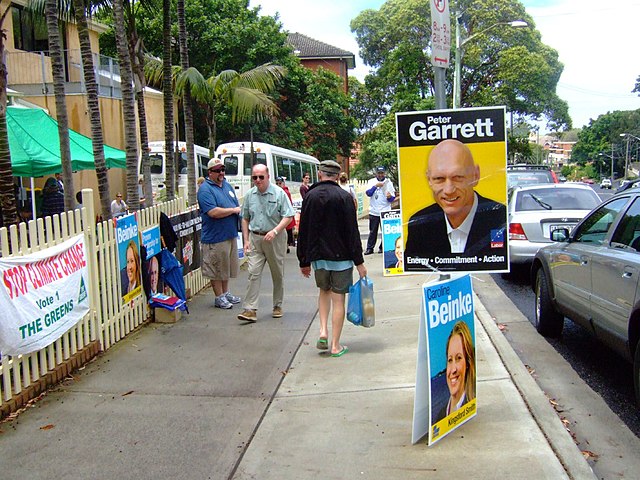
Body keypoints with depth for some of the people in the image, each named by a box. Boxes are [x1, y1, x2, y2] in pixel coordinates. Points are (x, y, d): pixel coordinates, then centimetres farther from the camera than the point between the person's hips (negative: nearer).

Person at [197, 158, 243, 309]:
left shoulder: (227, 185, 13)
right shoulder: (205, 189, -13)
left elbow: (237, 205, 22)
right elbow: (213, 212, -23)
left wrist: (240, 210, 1)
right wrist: (234, 210, -15)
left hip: (231, 234, 8)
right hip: (215, 236, -8)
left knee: (227, 266, 18)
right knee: (217, 268, 2)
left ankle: (226, 293, 31)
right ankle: (219, 297, 12)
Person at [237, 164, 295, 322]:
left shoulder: (279, 193, -7)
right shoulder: (249, 195, 5)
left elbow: (288, 216, -9)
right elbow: (245, 219, 13)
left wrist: (274, 231, -21)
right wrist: (246, 240, 6)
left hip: (275, 239, -2)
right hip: (255, 239, 2)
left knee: (277, 274, 9)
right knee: (253, 273, -6)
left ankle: (277, 306, 24)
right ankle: (250, 309, -8)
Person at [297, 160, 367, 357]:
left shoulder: (310, 196, 2)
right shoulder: (344, 197, -8)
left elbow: (303, 232, 5)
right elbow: (352, 232, -10)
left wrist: (304, 262, 13)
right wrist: (359, 262, -6)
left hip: (318, 257, 3)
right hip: (340, 256, -3)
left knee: (324, 291, 24)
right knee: (338, 299, 3)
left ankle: (323, 331, 8)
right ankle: (335, 346, 7)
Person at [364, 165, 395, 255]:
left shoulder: (388, 182, 6)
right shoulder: (372, 182, 8)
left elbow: (392, 198, 4)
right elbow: (368, 193, -7)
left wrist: (390, 197, -19)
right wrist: (375, 186, -19)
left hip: (385, 211, 0)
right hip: (374, 211, 0)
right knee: (373, 231, 3)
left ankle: (383, 247, 13)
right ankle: (369, 248, 8)